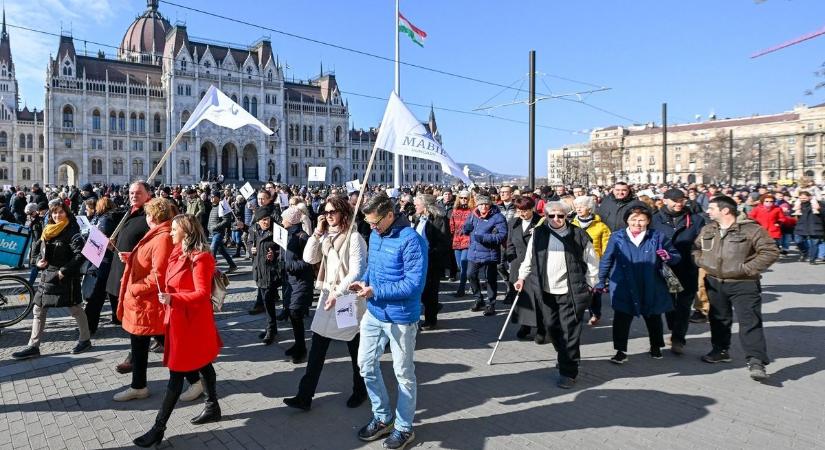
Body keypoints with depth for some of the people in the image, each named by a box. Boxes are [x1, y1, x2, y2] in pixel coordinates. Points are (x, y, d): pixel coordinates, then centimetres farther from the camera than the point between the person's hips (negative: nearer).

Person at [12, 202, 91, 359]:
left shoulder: (72, 233, -13)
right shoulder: (47, 231, 10)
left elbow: (81, 255, -22)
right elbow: (37, 248, 24)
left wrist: (65, 270, -22)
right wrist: (39, 260, 4)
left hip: (65, 278, -8)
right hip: (47, 276, 8)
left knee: (75, 309, 4)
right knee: (38, 310, 10)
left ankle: (85, 340, 19)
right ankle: (33, 346, 18)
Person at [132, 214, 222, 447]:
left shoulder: (200, 258, -20)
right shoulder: (179, 253, 8)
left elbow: (202, 294, -24)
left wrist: (172, 299, -29)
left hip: (191, 322, -9)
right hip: (179, 319, 9)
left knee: (177, 374, -2)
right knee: (201, 365, 18)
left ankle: (159, 428, 6)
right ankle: (212, 408, 32)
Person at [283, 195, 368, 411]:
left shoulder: (354, 237, -13)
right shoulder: (326, 236, 9)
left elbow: (357, 271, -18)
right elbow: (309, 258, -1)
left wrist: (338, 293, -22)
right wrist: (317, 232, -7)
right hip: (327, 295, 6)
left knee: (355, 349, 11)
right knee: (317, 348, 6)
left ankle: (360, 391, 29)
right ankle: (305, 396, 13)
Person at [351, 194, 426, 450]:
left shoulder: (411, 240, -22)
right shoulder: (375, 235, 4)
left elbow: (414, 284, -26)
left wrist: (375, 291, -26)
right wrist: (364, 281, -3)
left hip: (401, 318, -8)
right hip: (373, 313, 8)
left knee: (403, 374, 9)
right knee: (366, 364, 15)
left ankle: (404, 428, 28)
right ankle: (382, 417, 35)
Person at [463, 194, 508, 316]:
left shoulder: (497, 217, -12)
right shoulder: (473, 216, 6)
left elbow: (502, 235, -20)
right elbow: (466, 230, 17)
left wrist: (484, 238, -26)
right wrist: (466, 228, -8)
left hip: (489, 253, -6)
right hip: (473, 252, 6)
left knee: (491, 279, 5)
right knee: (471, 275, 12)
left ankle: (491, 304, 20)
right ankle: (479, 299, 32)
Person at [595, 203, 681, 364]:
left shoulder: (658, 237, -4)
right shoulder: (617, 237, -4)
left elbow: (676, 257, 3)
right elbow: (606, 260, 4)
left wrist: (668, 257, -20)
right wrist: (601, 281, 4)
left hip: (651, 289, 1)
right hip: (624, 288, -1)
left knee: (653, 318, 19)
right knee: (621, 319, -1)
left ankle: (656, 347, 41)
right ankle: (621, 351, 12)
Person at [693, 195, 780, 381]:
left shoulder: (751, 230, -12)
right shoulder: (707, 230, 6)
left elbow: (771, 252, -14)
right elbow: (696, 247, 19)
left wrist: (747, 268, -19)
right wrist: (702, 262, 1)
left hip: (743, 284, -6)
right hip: (714, 282, 6)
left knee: (750, 321, -10)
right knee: (718, 318, 17)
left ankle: (756, 361, -9)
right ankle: (720, 350, 32)